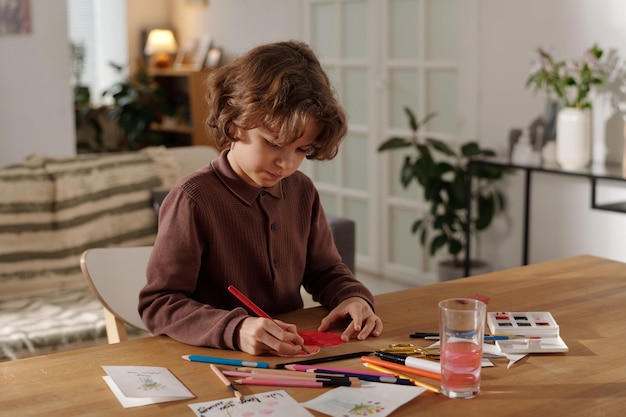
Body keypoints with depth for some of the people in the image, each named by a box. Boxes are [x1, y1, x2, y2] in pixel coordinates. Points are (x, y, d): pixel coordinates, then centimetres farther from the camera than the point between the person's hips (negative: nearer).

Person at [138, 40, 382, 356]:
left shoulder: (302, 191, 8)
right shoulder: (193, 199, -13)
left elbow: (325, 271, 22)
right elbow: (158, 304, -15)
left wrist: (352, 297, 0)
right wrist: (234, 330, -30)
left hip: (295, 356, 5)